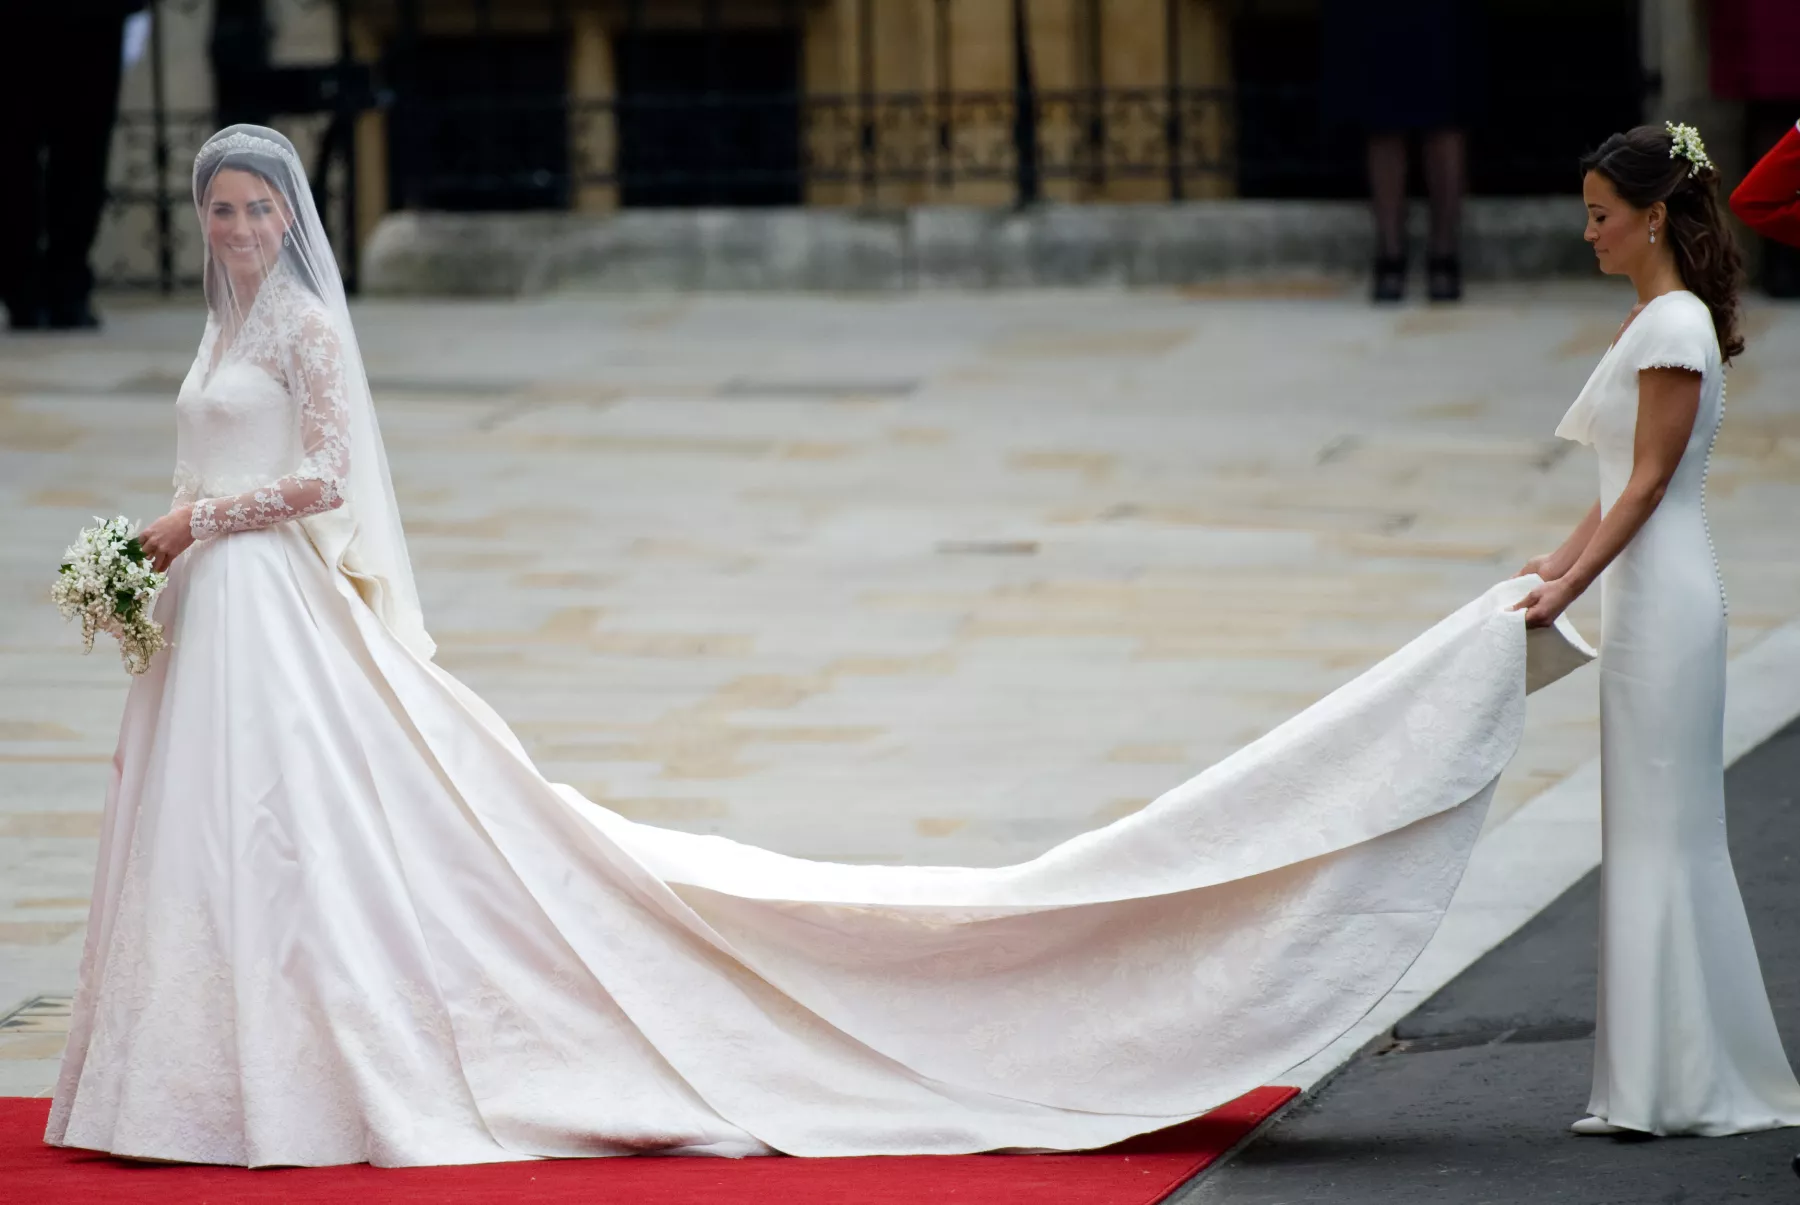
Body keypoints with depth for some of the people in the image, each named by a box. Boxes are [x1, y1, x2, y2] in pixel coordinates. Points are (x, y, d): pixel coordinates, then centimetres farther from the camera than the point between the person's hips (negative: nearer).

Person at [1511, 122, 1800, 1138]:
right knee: (1662, 834, 11)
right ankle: (1681, 1079, 15)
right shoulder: (1655, 318, 15)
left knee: (1660, 834, -6)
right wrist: (1557, 564, 15)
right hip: (1650, 595, 10)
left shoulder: (1676, 326, -15)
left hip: (1665, 597, -10)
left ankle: (1674, 1087, -2)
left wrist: (1571, 588, -20)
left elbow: (1648, 482, -18)